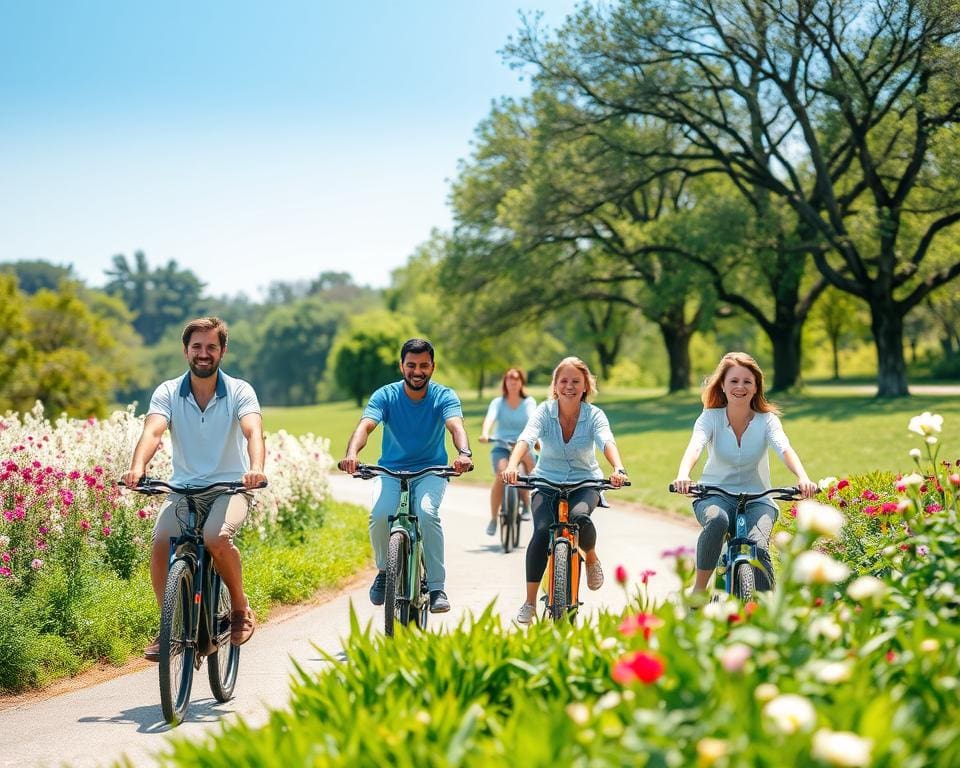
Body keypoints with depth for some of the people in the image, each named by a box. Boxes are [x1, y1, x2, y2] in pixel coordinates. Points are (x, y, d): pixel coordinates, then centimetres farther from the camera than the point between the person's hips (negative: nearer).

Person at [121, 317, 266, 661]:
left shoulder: (240, 391, -6)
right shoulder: (168, 392, -2)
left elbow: (253, 431, -23)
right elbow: (152, 431, -19)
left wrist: (256, 468, -45)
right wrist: (137, 467, -41)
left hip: (231, 486, -2)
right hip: (184, 488, 2)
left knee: (216, 537, -31)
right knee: (160, 543, -23)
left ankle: (241, 608, -5)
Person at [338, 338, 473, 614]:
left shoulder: (444, 396, -6)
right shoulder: (385, 395, -6)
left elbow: (456, 426, -25)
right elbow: (365, 426, -23)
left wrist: (464, 453, -49)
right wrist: (352, 453, -45)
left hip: (431, 470, -1)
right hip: (391, 470, 1)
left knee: (427, 513, -30)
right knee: (379, 515, -27)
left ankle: (437, 587, -19)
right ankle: (384, 571, 3)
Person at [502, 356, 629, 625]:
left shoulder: (594, 415, -8)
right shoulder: (544, 411, -8)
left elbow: (607, 442, -27)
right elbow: (526, 439, -25)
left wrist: (618, 469, -48)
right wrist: (512, 465, -46)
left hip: (584, 484, 0)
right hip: (547, 483, 1)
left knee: (579, 516, -34)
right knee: (542, 531, -25)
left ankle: (591, 558, 0)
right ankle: (529, 603, -15)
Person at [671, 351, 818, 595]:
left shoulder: (767, 420, -5)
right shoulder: (711, 417, -6)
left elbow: (785, 449, -23)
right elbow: (695, 447, -25)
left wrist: (803, 478, -45)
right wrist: (683, 476, -47)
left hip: (757, 499, 0)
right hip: (715, 495, 0)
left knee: (758, 546, -29)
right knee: (716, 520, -36)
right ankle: (699, 588, -19)